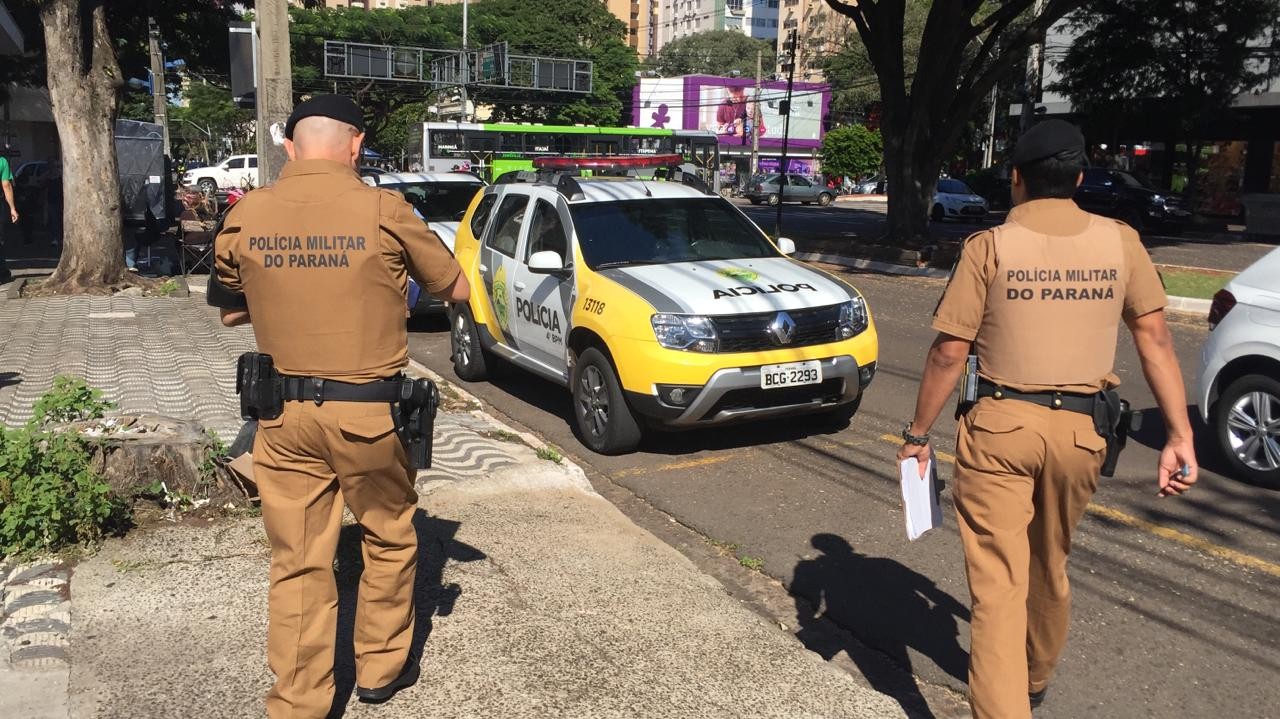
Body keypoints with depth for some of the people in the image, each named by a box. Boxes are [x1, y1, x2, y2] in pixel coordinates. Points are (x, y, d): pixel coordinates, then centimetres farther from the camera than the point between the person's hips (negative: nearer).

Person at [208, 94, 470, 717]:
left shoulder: (245, 216, -2)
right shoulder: (383, 211, -11)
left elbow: (230, 313, 13)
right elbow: (457, 290, 1)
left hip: (283, 412, 3)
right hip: (369, 412, -2)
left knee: (297, 562, 12)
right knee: (389, 541, 19)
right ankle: (381, 668, 34)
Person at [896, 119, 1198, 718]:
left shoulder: (988, 247, -7)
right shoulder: (1119, 241, 2)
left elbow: (948, 352, -9)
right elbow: (1155, 338, -1)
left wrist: (917, 433, 1)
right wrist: (1180, 436, 1)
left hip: (1000, 425, -4)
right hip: (1080, 432, 4)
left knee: (997, 583, 0)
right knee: (1050, 566, 24)